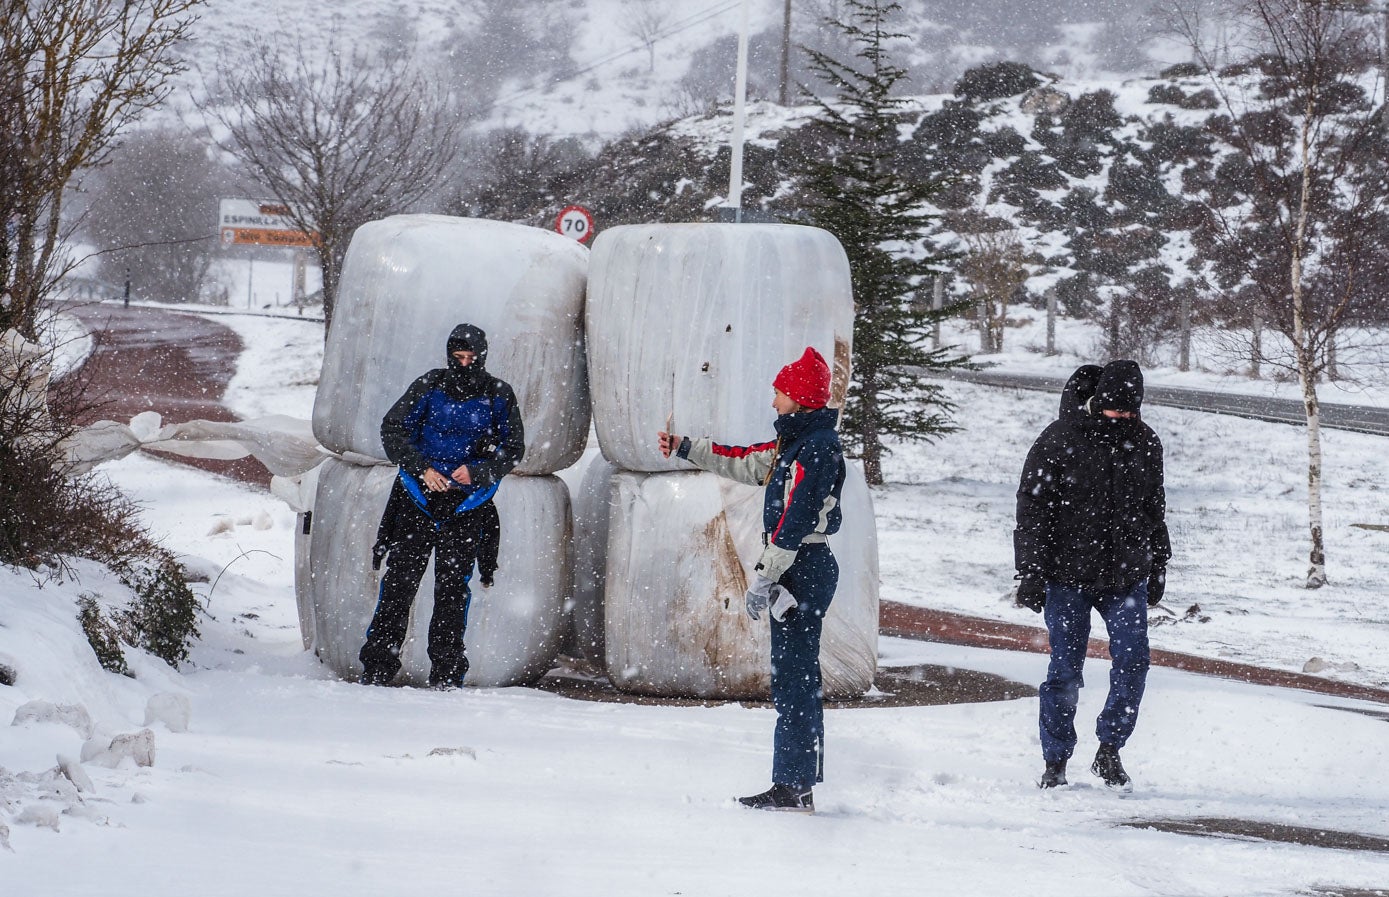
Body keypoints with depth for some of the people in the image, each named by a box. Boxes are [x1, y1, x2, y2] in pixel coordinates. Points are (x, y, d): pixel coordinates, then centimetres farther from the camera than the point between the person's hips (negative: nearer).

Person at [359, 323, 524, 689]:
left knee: (453, 587, -2)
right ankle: (377, 666, 1)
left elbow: (513, 449, 3)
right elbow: (392, 430, 1)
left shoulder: (499, 396, 1)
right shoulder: (429, 386, -1)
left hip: (467, 505, 0)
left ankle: (446, 675, 5)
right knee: (399, 581, -3)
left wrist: (477, 470, -15)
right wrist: (421, 468, -12)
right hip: (418, 496, 0)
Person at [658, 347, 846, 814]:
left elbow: (796, 520, -21)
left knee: (794, 681, -10)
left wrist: (764, 578, -22)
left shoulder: (819, 447, -16)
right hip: (798, 570, 11)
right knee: (794, 680, 11)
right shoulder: (795, 441, 15)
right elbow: (749, 463, 29)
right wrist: (686, 448, 31)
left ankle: (794, 788, -9)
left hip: (804, 569, -11)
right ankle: (794, 787, 14)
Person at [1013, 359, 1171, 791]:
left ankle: (1109, 751, 7)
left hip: (1126, 577, 3)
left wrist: (1158, 567, 20)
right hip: (1067, 577, -3)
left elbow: (1154, 510, 19)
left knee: (1133, 661, -8)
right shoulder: (1059, 441, -8)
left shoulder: (1145, 443, 6)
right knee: (1065, 670, -1)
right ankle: (1055, 764, 12)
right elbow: (1032, 509, -6)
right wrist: (1031, 572, -10)